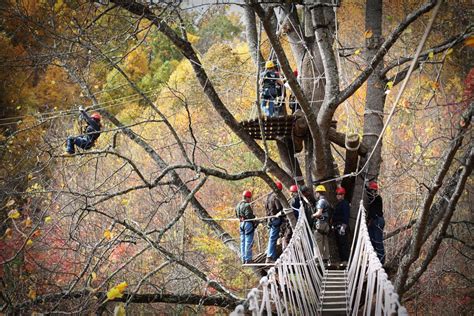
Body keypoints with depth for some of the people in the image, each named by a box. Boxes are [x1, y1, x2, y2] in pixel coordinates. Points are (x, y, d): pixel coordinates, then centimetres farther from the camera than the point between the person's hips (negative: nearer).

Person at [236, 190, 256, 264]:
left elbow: (237, 215, 16)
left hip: (241, 224, 9)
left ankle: (244, 259, 16)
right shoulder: (247, 205, -16)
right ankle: (248, 259, -4)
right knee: (248, 242, -5)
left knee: (243, 241, 12)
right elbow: (249, 215, -22)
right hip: (248, 224, -9)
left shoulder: (238, 205, 13)